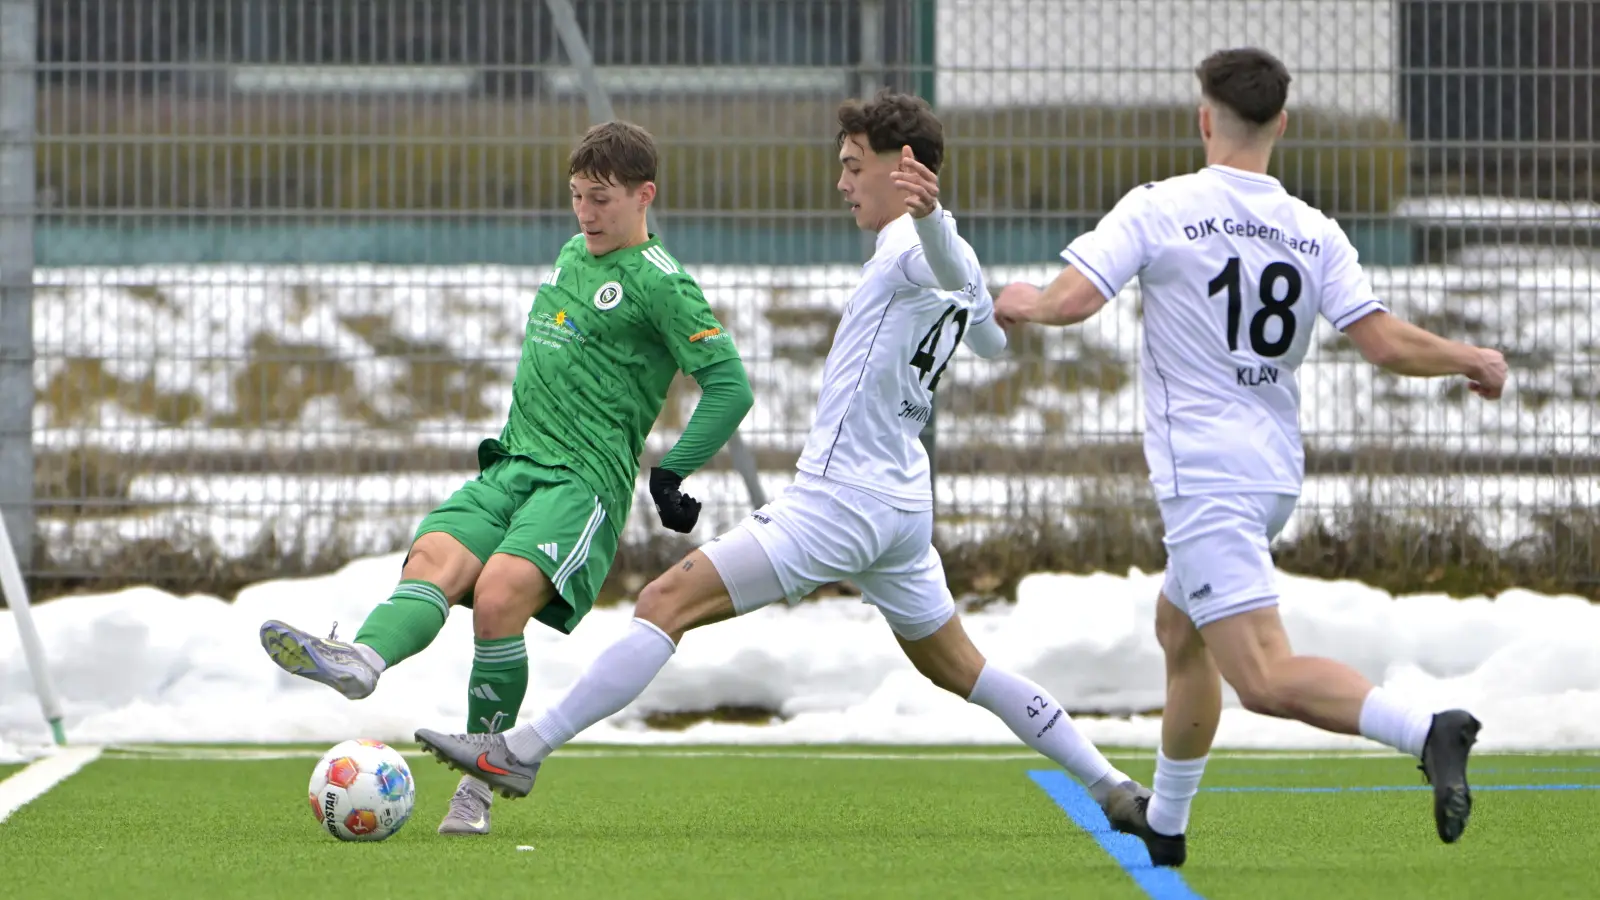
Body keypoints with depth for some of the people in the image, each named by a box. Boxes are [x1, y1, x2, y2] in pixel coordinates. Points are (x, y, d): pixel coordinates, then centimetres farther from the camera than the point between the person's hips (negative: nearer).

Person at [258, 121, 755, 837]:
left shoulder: (659, 283, -5)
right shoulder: (571, 256, 20)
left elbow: (730, 387, -9)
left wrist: (672, 475, -9)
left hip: (584, 482, -7)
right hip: (511, 465, 7)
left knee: (498, 598, -28)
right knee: (431, 560, -22)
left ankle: (480, 784, -20)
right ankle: (361, 659, -52)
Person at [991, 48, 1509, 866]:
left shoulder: (1157, 210, -9)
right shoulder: (1314, 235, 2)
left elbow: (1071, 300, -15)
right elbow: (1386, 344, -4)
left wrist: (1021, 303, 8)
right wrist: (1472, 360, 14)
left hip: (1203, 477, -7)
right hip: (1275, 472, 7)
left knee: (1266, 681, -16)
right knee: (1179, 629, 29)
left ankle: (1425, 731, -38)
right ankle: (1165, 823, 43)